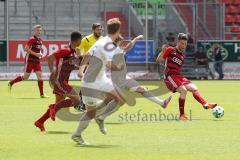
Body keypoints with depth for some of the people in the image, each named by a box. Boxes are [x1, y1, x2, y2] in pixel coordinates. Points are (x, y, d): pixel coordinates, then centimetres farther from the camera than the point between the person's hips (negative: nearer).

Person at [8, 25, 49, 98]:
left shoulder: (40, 40, 12)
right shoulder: (32, 39, -12)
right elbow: (26, 49, -18)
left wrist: (40, 54, 6)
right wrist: (36, 54, -21)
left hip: (37, 61, 7)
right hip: (30, 60, -7)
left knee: (39, 75, -4)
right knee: (25, 77, -2)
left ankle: (42, 94, -6)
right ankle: (11, 83, 17)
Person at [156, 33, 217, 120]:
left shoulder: (182, 56, 20)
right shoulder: (170, 50, 1)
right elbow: (158, 59, -2)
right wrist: (163, 51, -18)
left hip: (178, 76, 7)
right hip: (169, 76, -7)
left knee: (194, 88, -7)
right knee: (183, 90, -24)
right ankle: (181, 115, -20)